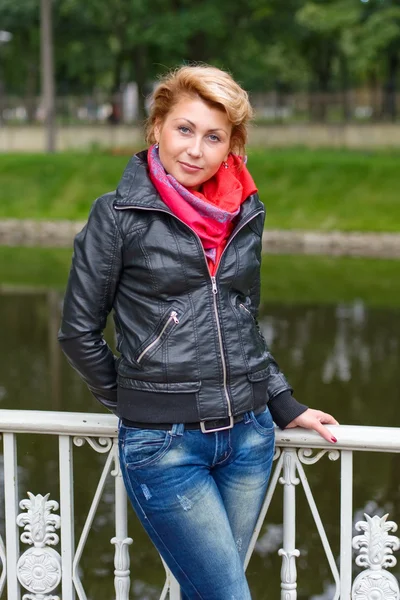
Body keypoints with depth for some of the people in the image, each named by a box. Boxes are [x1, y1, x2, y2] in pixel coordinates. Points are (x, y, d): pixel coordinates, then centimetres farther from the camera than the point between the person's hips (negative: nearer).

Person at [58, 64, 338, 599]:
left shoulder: (246, 215, 7)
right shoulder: (118, 215, -7)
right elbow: (79, 330, 0)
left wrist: (284, 406, 15)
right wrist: (132, 401, 7)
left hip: (247, 435, 5)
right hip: (164, 446, -5)